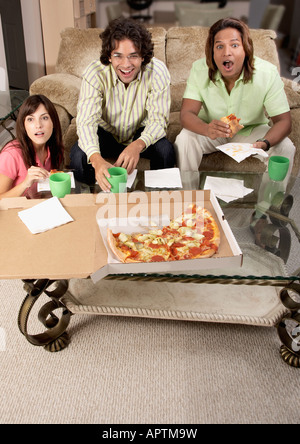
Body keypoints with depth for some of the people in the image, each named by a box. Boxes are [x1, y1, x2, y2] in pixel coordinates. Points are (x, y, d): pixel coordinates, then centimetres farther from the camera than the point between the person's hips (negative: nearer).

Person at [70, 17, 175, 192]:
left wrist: (138, 145, -47)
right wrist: (96, 159, -54)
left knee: (165, 150, -29)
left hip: (140, 134, 1)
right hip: (106, 133, 0)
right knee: (79, 155, -28)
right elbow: (86, 121, -32)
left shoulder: (158, 71, -23)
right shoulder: (95, 73, -25)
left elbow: (159, 119, -24)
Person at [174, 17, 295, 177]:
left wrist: (264, 143, -43)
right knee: (184, 140, -28)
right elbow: (187, 113, -25)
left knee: (285, 148, -23)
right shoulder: (199, 70, -19)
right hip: (211, 130, 0)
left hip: (252, 130, 0)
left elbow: (283, 120, -20)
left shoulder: (268, 73, -21)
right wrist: (207, 130, -50)